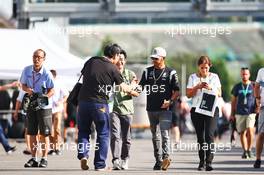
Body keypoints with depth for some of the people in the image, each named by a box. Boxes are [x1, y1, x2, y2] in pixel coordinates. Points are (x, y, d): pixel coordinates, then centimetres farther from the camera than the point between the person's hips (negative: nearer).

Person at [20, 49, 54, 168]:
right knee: (32, 133, 5)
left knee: (44, 134, -2)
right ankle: (33, 159, 11)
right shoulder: (27, 70, -2)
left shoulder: (47, 74, -14)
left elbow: (52, 91, -8)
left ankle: (44, 159, 4)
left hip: (44, 106, -4)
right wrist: (28, 90, -14)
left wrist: (42, 98, -23)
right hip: (31, 105, 4)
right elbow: (23, 85, 9)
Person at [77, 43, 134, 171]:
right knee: (103, 134, 9)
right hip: (100, 103, -3)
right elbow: (123, 87, 5)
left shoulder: (91, 61, 9)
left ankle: (83, 154, -5)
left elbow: (83, 77, 19)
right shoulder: (112, 68, -1)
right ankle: (99, 164, 7)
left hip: (83, 100, 3)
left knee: (83, 131, 17)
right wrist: (132, 89, 25)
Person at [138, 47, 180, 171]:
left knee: (164, 133, -17)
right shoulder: (147, 72, 12)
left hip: (165, 109, -5)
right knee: (155, 136, 9)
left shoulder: (170, 73, 2)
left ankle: (166, 157, -26)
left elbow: (176, 91, 2)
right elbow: (141, 86, 11)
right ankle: (158, 160, 14)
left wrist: (170, 101, -13)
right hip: (151, 108, 5)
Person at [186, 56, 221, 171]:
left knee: (209, 135, -15)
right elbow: (188, 94, 5)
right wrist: (197, 87, -10)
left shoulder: (214, 77, 9)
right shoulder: (193, 77, 10)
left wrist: (211, 88, -10)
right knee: (200, 137, 3)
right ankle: (201, 162, 10)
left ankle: (209, 162, -21)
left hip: (211, 109, -1)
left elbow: (219, 94, 8)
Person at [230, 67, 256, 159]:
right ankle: (245, 151, 13)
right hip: (240, 113, 2)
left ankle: (249, 149, -6)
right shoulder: (237, 87, 9)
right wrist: (232, 114, 12)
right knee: (242, 133, 2)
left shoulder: (254, 86, 3)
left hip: (251, 112, -2)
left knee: (250, 130, -19)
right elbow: (233, 101, 14)